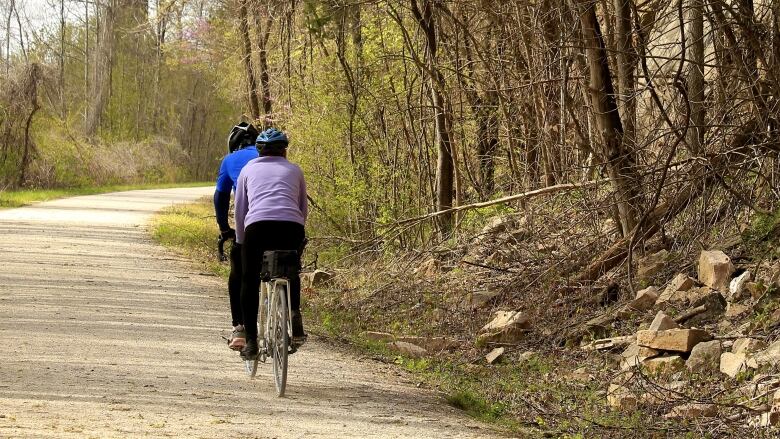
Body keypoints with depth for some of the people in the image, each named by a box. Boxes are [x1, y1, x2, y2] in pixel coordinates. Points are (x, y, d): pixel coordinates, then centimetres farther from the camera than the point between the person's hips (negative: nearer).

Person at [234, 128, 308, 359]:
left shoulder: (248, 169, 24)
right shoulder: (294, 170, 25)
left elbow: (239, 210, 22)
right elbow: (303, 210, 26)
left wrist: (241, 242, 31)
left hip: (257, 225, -1)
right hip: (291, 226, 1)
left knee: (250, 282, 13)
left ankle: (250, 341, 8)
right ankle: (295, 315, 6)